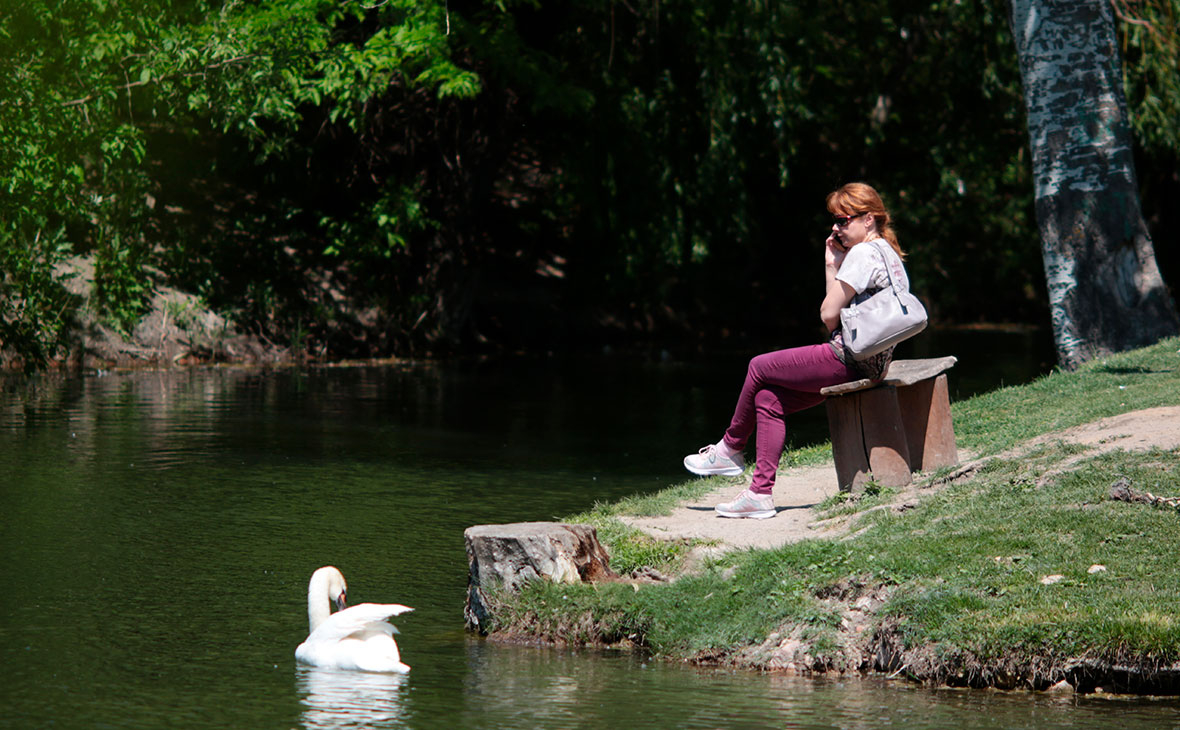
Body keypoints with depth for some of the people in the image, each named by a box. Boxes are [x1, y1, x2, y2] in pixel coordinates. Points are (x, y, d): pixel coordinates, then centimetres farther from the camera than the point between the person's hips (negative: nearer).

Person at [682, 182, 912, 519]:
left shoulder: (863, 253, -13)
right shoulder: (889, 254, 19)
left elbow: (829, 314, -14)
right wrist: (834, 266, 11)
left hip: (848, 359, -10)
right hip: (872, 362, 10)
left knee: (759, 368, 5)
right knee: (769, 398, 8)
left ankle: (730, 448, 23)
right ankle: (760, 493, 2)